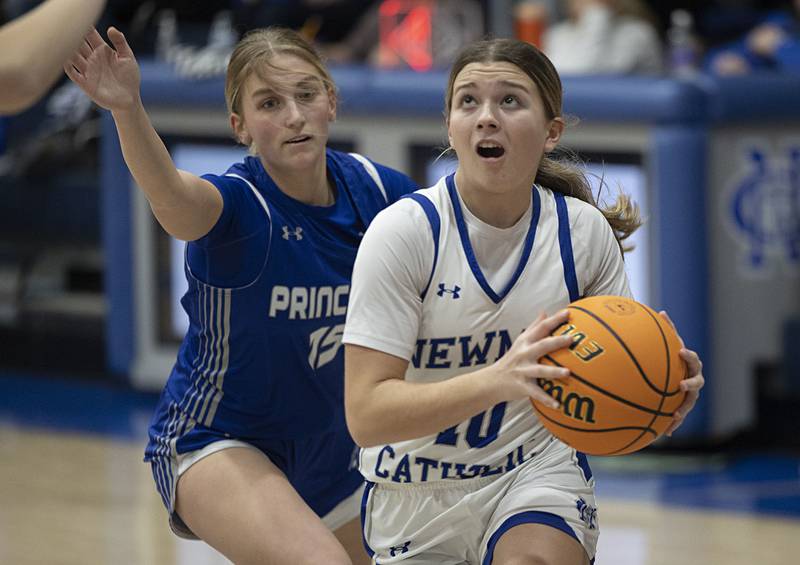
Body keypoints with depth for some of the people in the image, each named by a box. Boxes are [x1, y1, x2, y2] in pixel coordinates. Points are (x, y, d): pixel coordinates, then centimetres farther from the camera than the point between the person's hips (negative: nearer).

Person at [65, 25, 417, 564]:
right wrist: (128, 110, -68)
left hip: (327, 455, 6)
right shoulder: (238, 204, -25)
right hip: (214, 442, -6)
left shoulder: (376, 190, -9)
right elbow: (173, 199, -50)